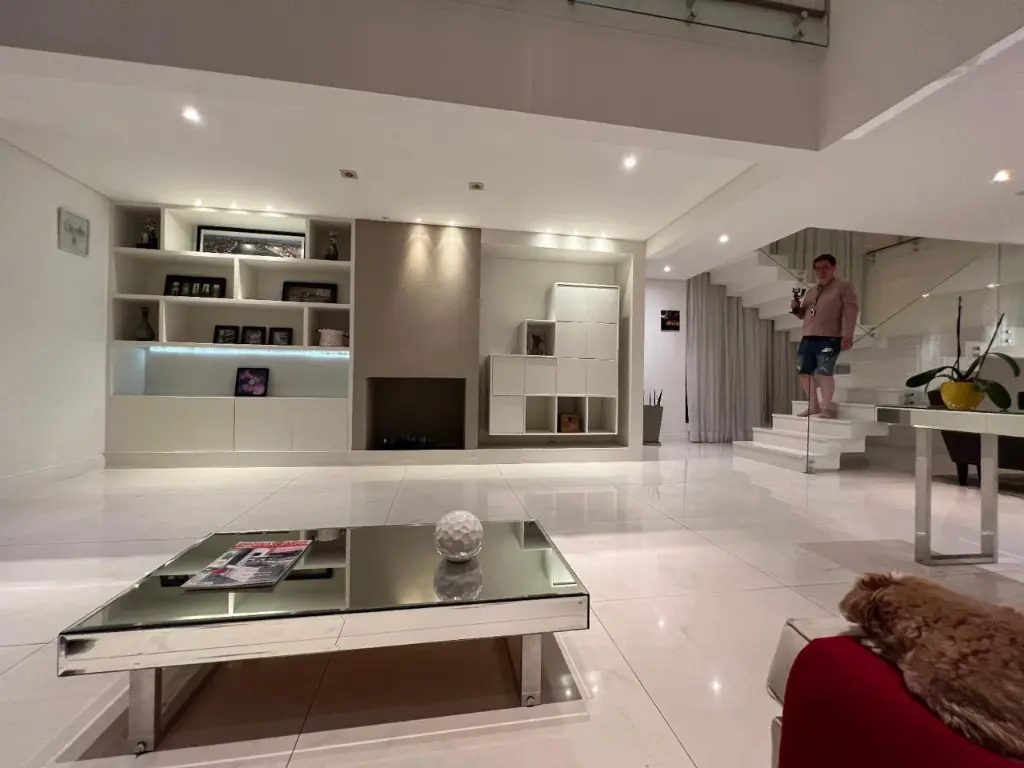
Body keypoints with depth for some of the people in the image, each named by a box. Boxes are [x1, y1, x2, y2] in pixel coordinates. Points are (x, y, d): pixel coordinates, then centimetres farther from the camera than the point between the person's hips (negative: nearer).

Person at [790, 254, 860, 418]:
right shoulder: (811, 292, 23)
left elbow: (850, 311, -6)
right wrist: (796, 308, 2)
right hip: (808, 338, 7)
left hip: (829, 339, -6)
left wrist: (847, 335, -17)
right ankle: (813, 406, 17)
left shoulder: (844, 287, 3)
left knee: (824, 372, -13)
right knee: (804, 371, 5)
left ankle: (827, 408, -1)